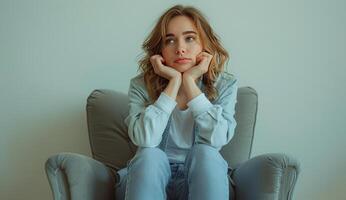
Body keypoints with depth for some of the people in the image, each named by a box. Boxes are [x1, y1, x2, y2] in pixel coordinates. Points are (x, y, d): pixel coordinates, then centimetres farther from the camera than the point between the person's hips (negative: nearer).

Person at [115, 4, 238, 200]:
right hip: (149, 178, 0)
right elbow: (144, 140, -24)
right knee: (150, 155, -30)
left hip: (203, 178, 0)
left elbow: (217, 139, -21)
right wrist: (174, 82, -23)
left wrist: (190, 81, -22)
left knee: (205, 153, -29)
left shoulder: (225, 85, -5)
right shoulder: (141, 85, -7)